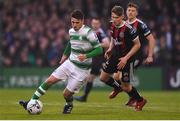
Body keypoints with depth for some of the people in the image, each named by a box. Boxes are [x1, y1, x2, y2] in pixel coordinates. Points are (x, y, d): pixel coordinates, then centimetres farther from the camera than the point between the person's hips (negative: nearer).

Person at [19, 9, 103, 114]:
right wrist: (65, 54, 29)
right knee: (50, 81, -5)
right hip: (70, 63, 6)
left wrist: (86, 56, -33)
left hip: (81, 70, -6)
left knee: (66, 94, -2)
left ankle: (69, 106, 33)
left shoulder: (88, 33, -20)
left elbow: (99, 49, -20)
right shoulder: (71, 31, 3)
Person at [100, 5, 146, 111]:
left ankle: (140, 101, 24)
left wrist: (126, 58, -21)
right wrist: (110, 49, 1)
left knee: (126, 87, 0)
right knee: (103, 77, 8)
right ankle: (118, 88, 36)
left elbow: (137, 45, -17)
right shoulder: (113, 26, -4)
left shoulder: (128, 29, -24)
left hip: (126, 59, -7)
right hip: (115, 55, 7)